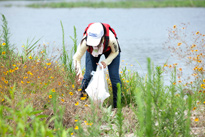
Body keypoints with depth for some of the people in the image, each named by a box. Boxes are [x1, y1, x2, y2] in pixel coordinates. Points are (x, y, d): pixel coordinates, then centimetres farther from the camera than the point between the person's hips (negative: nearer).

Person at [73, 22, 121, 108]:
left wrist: (106, 61, -33)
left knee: (114, 75, -8)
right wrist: (79, 73, -38)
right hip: (92, 51, 1)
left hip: (110, 50, -1)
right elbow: (77, 58, -28)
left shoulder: (111, 39, -45)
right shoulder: (85, 41, -42)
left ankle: (118, 105, 2)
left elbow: (115, 52, -20)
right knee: (88, 74, -8)